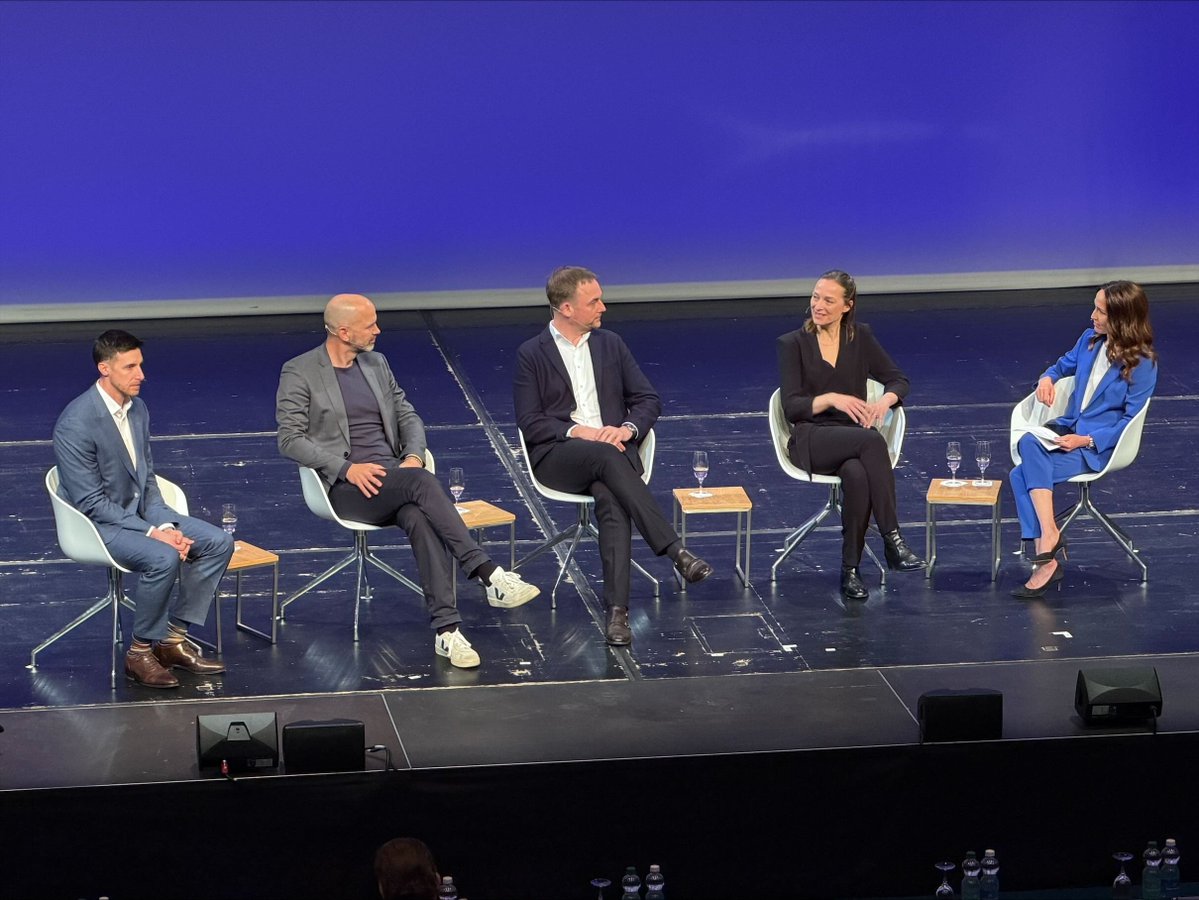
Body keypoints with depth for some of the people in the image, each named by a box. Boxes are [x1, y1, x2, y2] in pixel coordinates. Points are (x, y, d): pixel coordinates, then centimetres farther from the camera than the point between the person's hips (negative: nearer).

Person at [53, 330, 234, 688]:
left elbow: (147, 480, 11)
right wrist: (151, 532, -24)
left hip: (139, 510, 8)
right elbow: (91, 502, -22)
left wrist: (165, 525, -7)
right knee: (163, 558, -33)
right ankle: (140, 653, -14)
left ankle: (173, 639, 2)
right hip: (96, 522, -8)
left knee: (218, 542, -5)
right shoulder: (76, 423, -22)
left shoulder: (137, 409, 4)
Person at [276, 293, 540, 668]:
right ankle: (490, 575, -36)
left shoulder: (377, 364, 18)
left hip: (392, 476, 4)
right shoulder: (299, 373, 0)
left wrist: (414, 456, -3)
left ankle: (447, 629, -41)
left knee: (417, 517, -32)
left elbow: (408, 417, 20)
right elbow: (290, 439, -7)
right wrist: (347, 468, -19)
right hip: (347, 487, -4)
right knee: (421, 482, -34)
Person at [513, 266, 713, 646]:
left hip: (612, 450, 2)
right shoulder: (531, 354, 6)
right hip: (557, 455, -2)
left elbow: (649, 400, 14)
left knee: (611, 501, -33)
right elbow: (530, 423, -2)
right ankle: (676, 552, -42)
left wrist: (627, 428, -7)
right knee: (606, 456, -37)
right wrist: (578, 432, -16)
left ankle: (617, 610, -43)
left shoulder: (611, 345, 17)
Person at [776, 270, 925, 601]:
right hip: (812, 440, -2)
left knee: (857, 473, -37)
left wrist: (884, 400, -14)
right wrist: (831, 399, -23)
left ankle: (850, 571, -29)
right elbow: (791, 407, -6)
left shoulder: (861, 337, 9)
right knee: (873, 441, -36)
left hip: (854, 438, 2)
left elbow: (898, 380, 10)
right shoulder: (792, 344, 1)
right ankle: (893, 540, -36)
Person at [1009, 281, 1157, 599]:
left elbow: (1131, 419, -13)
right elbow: (1064, 365, 25)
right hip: (1069, 427, 7)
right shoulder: (1090, 341, 7)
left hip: (1100, 444, -7)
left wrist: (1087, 440, -21)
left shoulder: (1142, 363, -13)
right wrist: (1047, 378, 1)